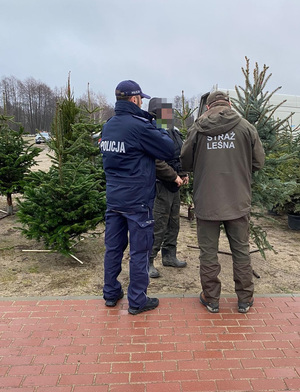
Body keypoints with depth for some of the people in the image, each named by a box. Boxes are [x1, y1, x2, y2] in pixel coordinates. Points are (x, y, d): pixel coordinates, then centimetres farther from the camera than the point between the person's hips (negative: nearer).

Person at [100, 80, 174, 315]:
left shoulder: (108, 127, 8)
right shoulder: (139, 126, -16)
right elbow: (169, 149, -11)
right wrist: (159, 130, 6)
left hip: (113, 199, 8)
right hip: (137, 201, -7)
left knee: (113, 247, 16)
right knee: (139, 251, 5)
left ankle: (111, 293, 31)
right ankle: (137, 301, 18)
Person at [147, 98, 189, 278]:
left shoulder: (175, 132, 15)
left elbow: (181, 156, 23)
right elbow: (157, 162, -24)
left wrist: (183, 174, 9)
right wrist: (175, 177, -17)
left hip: (174, 186, 10)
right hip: (160, 186, -10)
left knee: (173, 223, 17)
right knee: (158, 226, -6)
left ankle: (169, 256, 32)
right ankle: (148, 262, 7)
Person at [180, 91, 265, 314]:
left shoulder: (197, 129, -1)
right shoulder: (246, 127, -1)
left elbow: (185, 163, 5)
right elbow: (259, 161, 4)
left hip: (206, 201, -1)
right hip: (238, 201, 1)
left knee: (208, 252, 11)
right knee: (241, 251, 14)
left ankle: (211, 299, 24)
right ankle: (245, 299, 28)